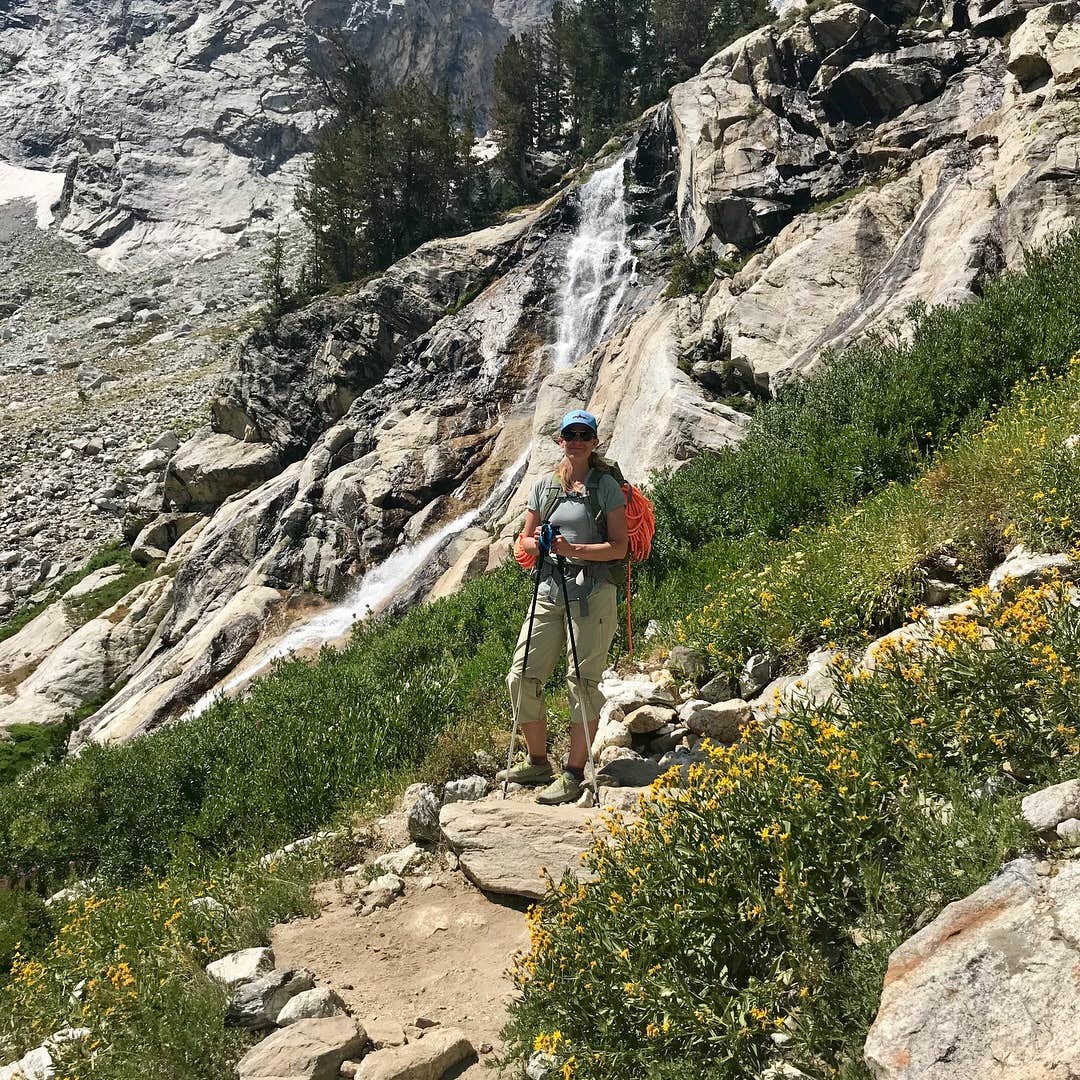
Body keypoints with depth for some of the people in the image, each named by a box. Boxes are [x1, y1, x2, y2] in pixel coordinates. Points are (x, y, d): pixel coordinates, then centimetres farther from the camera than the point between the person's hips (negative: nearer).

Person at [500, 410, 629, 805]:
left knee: (583, 679, -6)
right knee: (522, 676, 1)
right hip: (550, 590, 5)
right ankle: (538, 762, 18)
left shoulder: (606, 485, 0)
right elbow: (524, 540, 17)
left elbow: (619, 547, -5)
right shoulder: (544, 486, 13)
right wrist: (538, 543, -6)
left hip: (593, 590, -5)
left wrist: (574, 549, -18)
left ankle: (574, 773, 2)